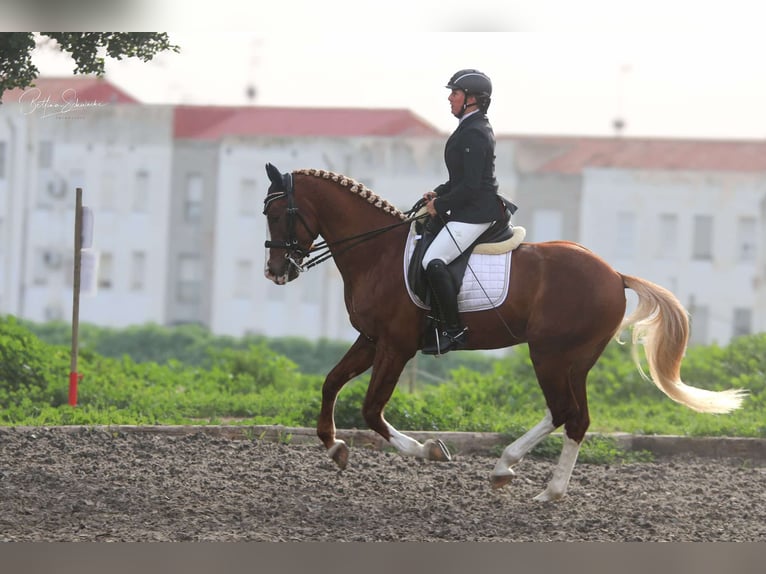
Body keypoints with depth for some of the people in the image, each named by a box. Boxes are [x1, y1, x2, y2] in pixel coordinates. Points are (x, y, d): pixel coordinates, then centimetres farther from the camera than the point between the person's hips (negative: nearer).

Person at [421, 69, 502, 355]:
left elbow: (470, 185, -22)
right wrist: (438, 193, 11)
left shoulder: (474, 134, -18)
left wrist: (440, 205, -13)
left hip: (474, 213, -12)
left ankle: (453, 331, -20)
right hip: (468, 210, 12)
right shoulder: (472, 128, 16)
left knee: (433, 261, -22)